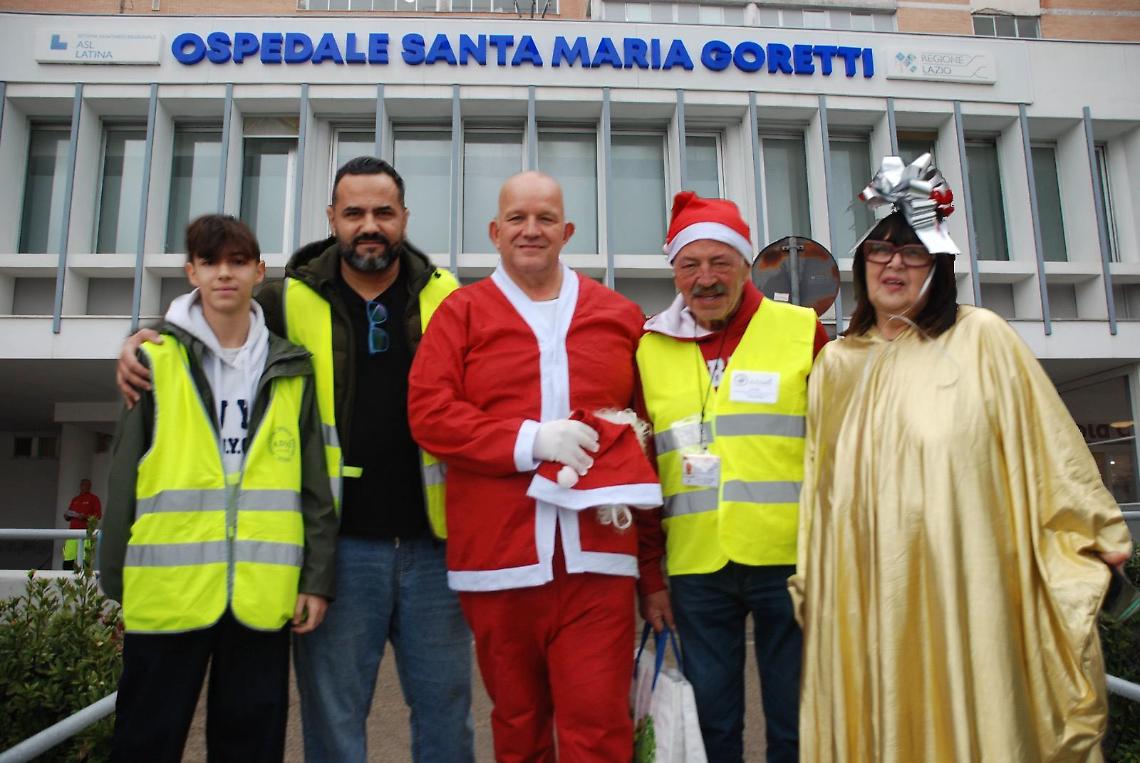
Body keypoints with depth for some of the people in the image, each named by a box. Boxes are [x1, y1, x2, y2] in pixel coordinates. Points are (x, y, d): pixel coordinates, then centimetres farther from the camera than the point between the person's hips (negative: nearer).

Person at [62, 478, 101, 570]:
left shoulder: (94, 498, 9)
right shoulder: (75, 499, 24)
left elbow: (98, 515, 1)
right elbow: (68, 516, 28)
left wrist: (86, 517, -14)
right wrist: (67, 516, 5)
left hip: (86, 531, -5)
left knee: (85, 558, -12)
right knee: (67, 559, -4)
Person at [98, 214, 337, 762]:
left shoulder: (291, 370, 5)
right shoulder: (155, 360, 2)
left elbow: (315, 485, 6)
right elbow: (124, 478, 5)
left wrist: (317, 577, 2)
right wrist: (115, 577, 5)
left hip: (263, 594, 1)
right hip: (167, 589, -1)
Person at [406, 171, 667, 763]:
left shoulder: (619, 316, 11)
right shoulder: (462, 313, 7)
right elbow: (428, 413, -4)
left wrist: (653, 566, 10)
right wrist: (529, 440, -15)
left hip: (596, 558, 0)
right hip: (498, 558, 0)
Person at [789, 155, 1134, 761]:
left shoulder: (981, 337, 3)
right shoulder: (836, 363, 11)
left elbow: (1044, 441, 5)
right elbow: (819, 483, 13)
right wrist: (807, 581, 13)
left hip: (958, 586, -2)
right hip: (865, 592, 3)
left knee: (965, 713, 3)